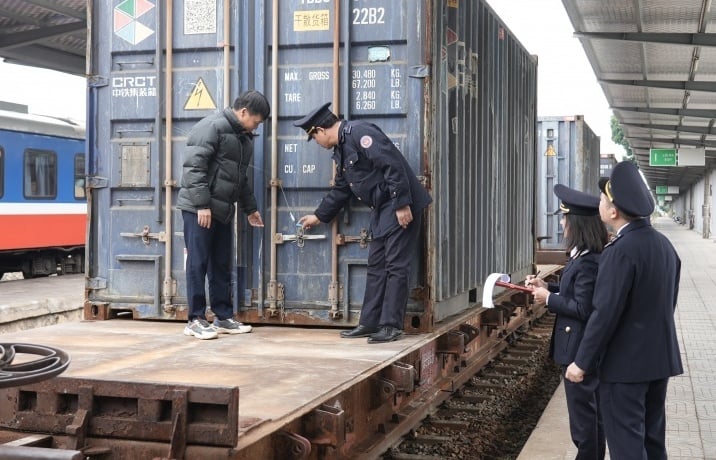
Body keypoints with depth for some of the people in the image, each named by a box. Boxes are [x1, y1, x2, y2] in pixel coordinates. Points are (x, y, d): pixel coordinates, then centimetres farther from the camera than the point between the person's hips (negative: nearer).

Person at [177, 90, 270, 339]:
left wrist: (250, 208, 26)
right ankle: (196, 320, 2)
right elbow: (194, 166, -20)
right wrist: (202, 204, -23)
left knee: (221, 265, 10)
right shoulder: (211, 127, -13)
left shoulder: (243, 137, 16)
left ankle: (223, 317, 17)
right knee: (198, 263, -3)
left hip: (223, 210, 9)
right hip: (199, 208, -8)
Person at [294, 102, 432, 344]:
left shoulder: (359, 133, -16)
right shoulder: (341, 149, 16)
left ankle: (391, 326, -1)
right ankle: (370, 324, 17)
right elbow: (340, 189, 28)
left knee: (395, 266, -6)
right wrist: (319, 216, 35)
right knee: (376, 266, 11)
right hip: (381, 210, 10)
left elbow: (393, 165, -23)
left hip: (401, 207, -10)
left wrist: (402, 204, -25)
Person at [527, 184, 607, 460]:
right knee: (593, 411, 19)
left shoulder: (587, 262, -24)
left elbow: (583, 309, -26)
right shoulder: (588, 256, 7)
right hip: (589, 348, 10)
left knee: (582, 412, 2)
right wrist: (548, 287, 8)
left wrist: (549, 299, -15)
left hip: (580, 349, -10)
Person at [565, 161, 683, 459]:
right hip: (660, 358, 8)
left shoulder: (621, 250, -20)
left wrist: (582, 362, -14)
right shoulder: (664, 244, 6)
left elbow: (605, 313, -21)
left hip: (625, 363, -8)